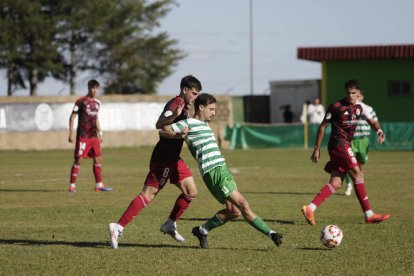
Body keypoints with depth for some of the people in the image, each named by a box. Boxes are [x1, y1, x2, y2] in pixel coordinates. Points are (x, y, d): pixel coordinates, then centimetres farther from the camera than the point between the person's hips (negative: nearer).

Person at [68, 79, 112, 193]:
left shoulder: (97, 102, 12)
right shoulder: (81, 101, -8)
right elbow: (72, 117, -7)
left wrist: (99, 133, 21)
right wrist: (71, 133, -12)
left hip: (94, 136, 7)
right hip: (83, 135, -6)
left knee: (98, 159, 5)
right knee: (79, 159, -7)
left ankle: (99, 185, 13)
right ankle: (72, 185, -1)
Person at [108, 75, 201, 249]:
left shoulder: (184, 107, 16)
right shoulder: (176, 103, -14)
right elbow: (159, 125, -31)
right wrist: (174, 116, -45)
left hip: (173, 158, 10)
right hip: (163, 157, -10)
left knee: (191, 192, 8)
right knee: (149, 195, -13)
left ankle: (170, 225, 20)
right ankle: (119, 227, -14)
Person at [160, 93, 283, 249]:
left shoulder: (204, 125, 24)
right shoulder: (189, 124, -2)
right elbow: (164, 130, -9)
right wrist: (178, 135, -23)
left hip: (222, 170, 10)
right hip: (213, 172, -10)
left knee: (233, 211, 4)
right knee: (242, 204, -12)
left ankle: (203, 230, 18)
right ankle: (270, 234, -13)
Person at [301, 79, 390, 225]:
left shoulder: (360, 107, 12)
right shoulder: (336, 106, -7)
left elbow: (372, 121, 15)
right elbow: (323, 126, -1)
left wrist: (379, 130, -10)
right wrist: (317, 148, -2)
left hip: (345, 145, 8)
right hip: (339, 143, -8)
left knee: (336, 183, -1)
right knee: (357, 173, -12)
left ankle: (310, 208, -4)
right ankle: (369, 215, -11)